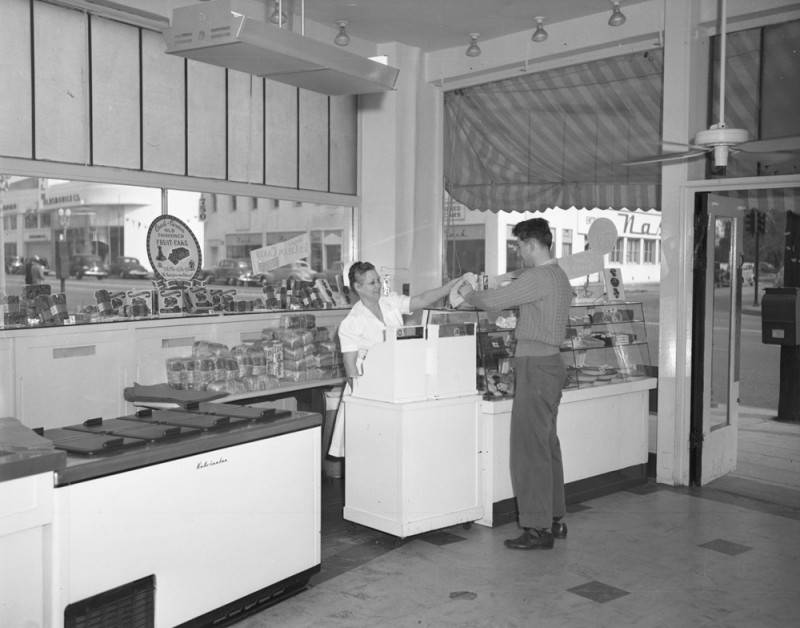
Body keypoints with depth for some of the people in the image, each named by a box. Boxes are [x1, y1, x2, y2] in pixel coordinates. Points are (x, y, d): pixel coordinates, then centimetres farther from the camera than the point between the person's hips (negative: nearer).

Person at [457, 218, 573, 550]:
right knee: (547, 443, 16)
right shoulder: (559, 277, 14)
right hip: (550, 363, 10)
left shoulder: (538, 278, -17)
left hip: (535, 367, -10)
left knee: (530, 448, -5)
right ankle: (554, 519, 25)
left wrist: (468, 294, 3)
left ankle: (537, 529, 0)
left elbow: (493, 301, -16)